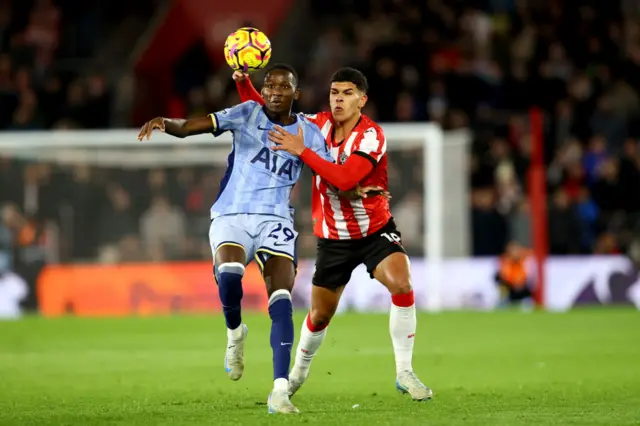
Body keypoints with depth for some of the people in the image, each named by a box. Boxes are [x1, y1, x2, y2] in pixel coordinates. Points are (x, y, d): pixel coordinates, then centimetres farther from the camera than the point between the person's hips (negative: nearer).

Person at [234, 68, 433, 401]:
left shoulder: (371, 136, -20)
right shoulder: (319, 123, -5)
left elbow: (345, 178, -34)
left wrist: (301, 151, -32)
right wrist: (244, 83, -9)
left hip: (375, 232, -3)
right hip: (333, 238, 3)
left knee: (402, 283, -29)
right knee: (320, 314, 8)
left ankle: (404, 374, -19)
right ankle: (298, 372, 38)